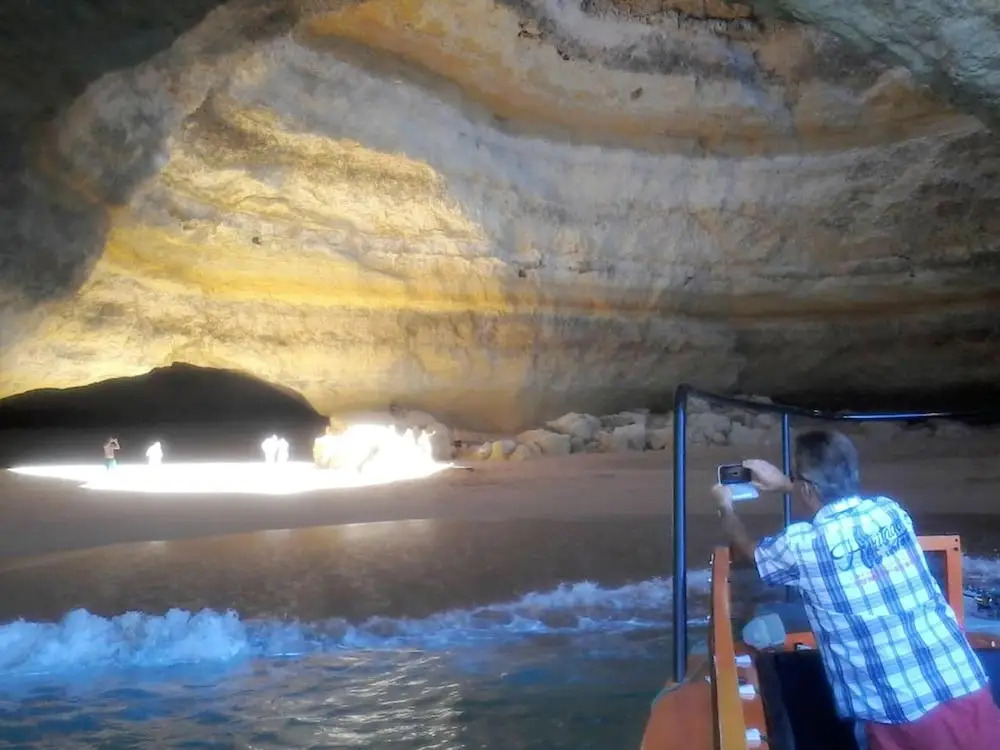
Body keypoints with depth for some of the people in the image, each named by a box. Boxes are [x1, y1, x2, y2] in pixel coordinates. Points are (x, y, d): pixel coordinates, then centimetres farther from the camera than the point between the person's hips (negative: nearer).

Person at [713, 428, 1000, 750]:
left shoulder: (801, 545, -7)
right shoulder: (891, 510, 5)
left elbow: (750, 551, 18)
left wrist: (726, 508, 35)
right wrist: (784, 484, 40)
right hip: (966, 691, 4)